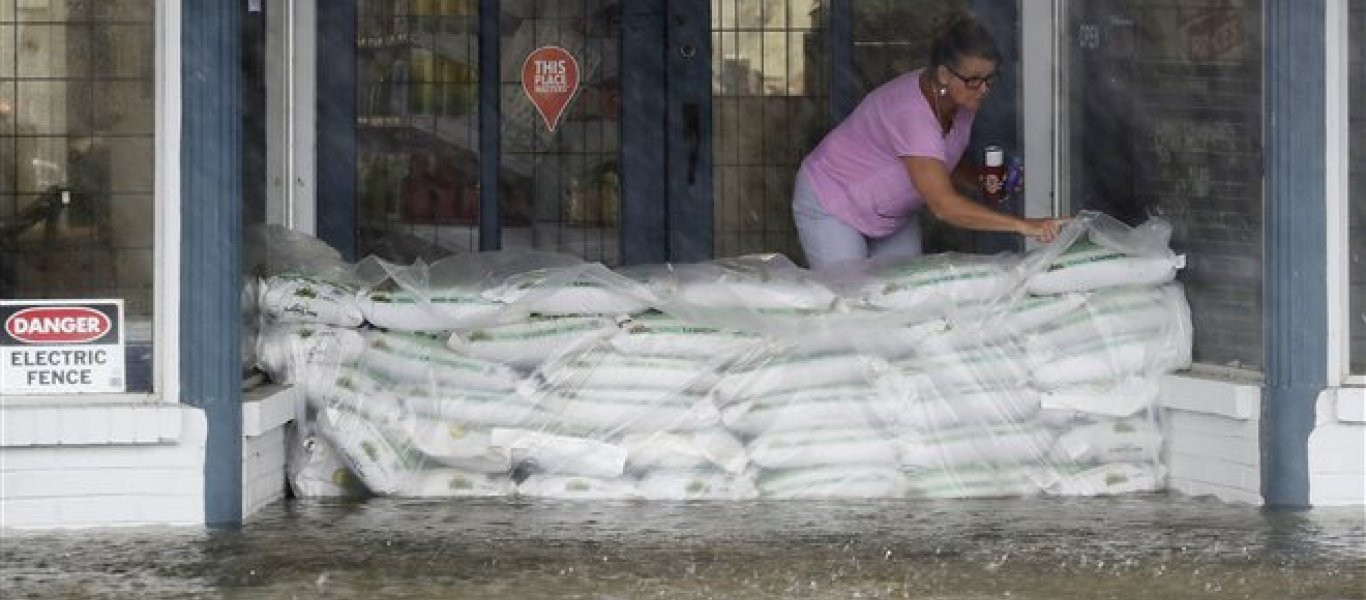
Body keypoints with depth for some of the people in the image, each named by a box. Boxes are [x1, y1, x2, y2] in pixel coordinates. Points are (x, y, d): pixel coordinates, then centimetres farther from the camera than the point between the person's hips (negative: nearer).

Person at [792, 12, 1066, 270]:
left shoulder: (965, 100, -12)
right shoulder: (911, 111, -38)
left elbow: (947, 162, 9)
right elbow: (944, 205, -43)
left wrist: (981, 178, -13)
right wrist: (1024, 226, -47)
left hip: (896, 215, 8)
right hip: (832, 206, -8)